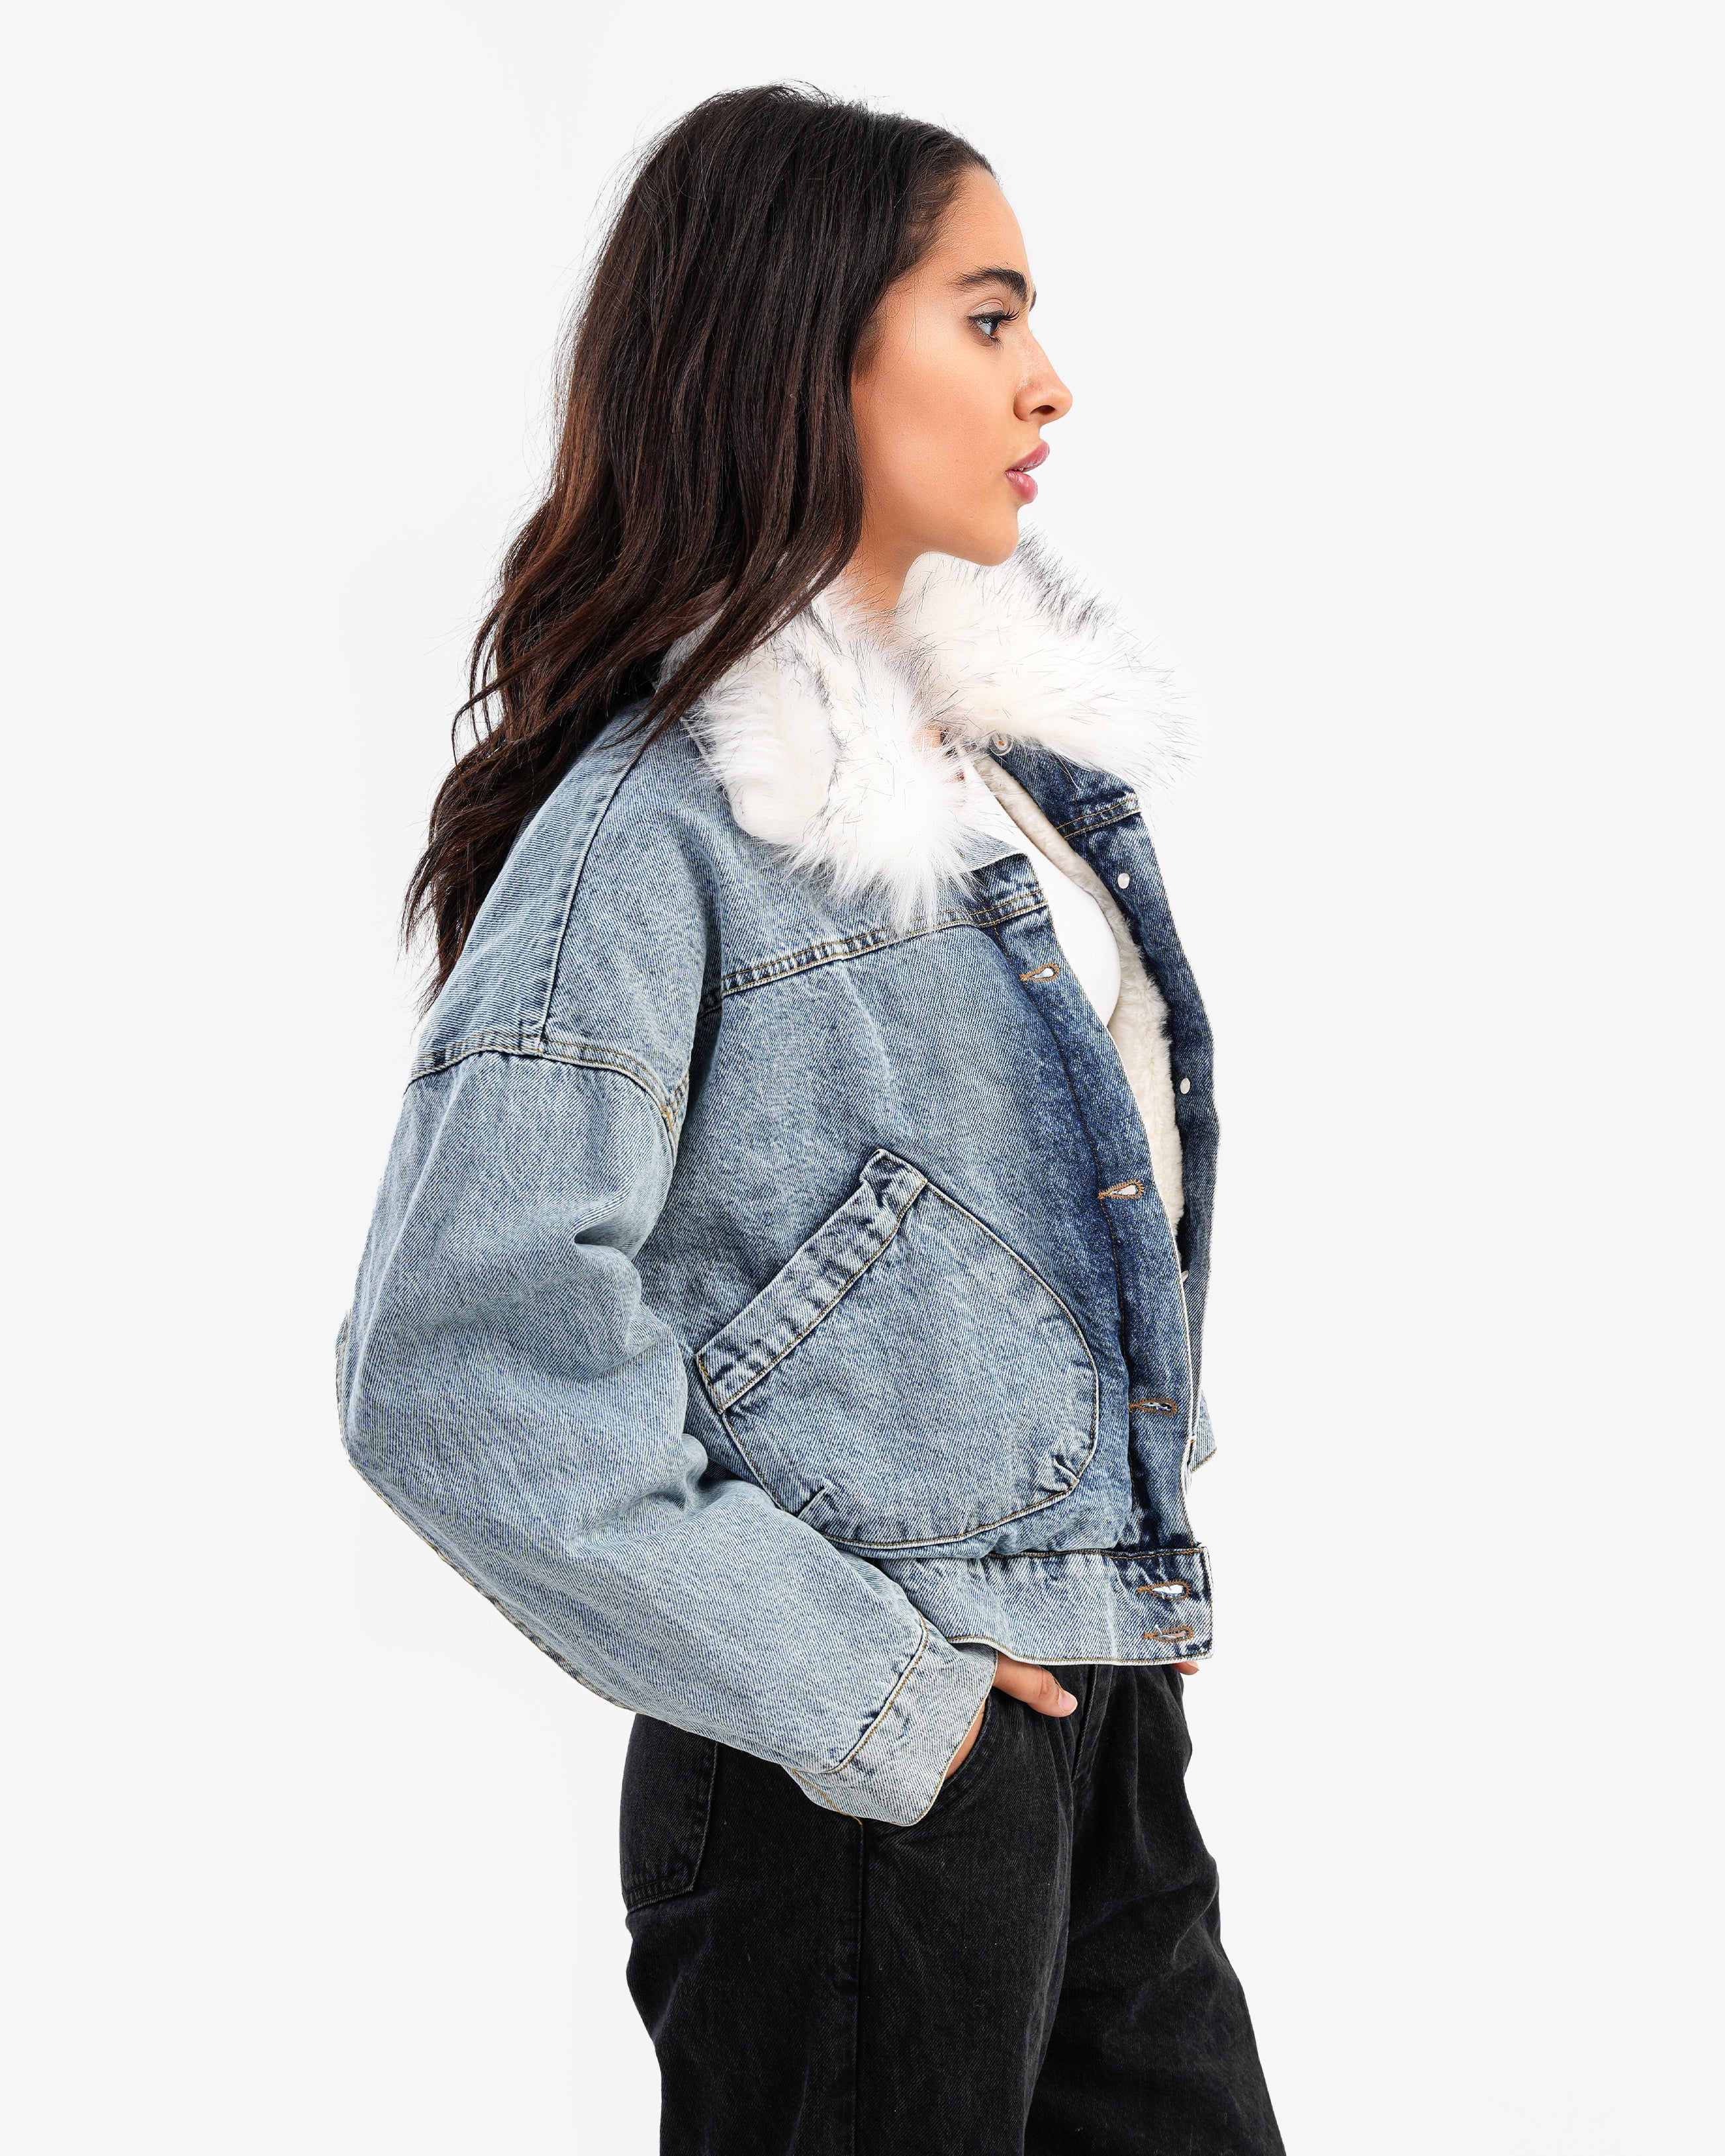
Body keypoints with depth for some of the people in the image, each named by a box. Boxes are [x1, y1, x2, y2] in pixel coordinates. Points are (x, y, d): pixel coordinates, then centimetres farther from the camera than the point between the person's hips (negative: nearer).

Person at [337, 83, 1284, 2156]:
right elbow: (459, 1373, -22)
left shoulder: (1007, 729, 8)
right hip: (861, 1782, -7)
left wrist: (1126, 1605, 13)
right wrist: (858, 1696, -16)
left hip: (1108, 1705, 8)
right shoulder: (663, 818, -16)